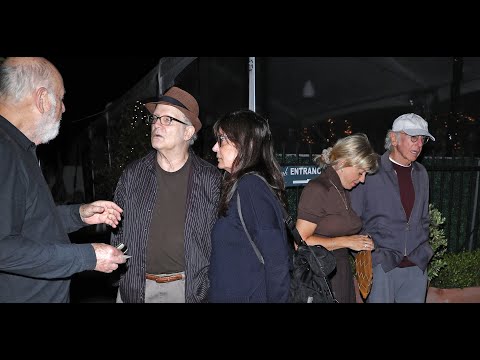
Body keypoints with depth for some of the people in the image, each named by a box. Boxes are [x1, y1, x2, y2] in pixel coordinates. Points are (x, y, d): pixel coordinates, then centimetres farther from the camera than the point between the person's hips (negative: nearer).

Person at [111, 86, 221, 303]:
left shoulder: (210, 179, -4)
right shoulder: (132, 175, 1)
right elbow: (117, 230, 7)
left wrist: (212, 284, -4)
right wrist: (121, 276, 2)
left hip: (189, 286, -1)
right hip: (137, 287, 2)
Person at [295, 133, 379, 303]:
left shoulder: (343, 191, 12)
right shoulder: (317, 189, -14)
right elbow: (301, 241, -19)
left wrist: (360, 242, 3)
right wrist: (346, 241, -16)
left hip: (342, 275, 8)